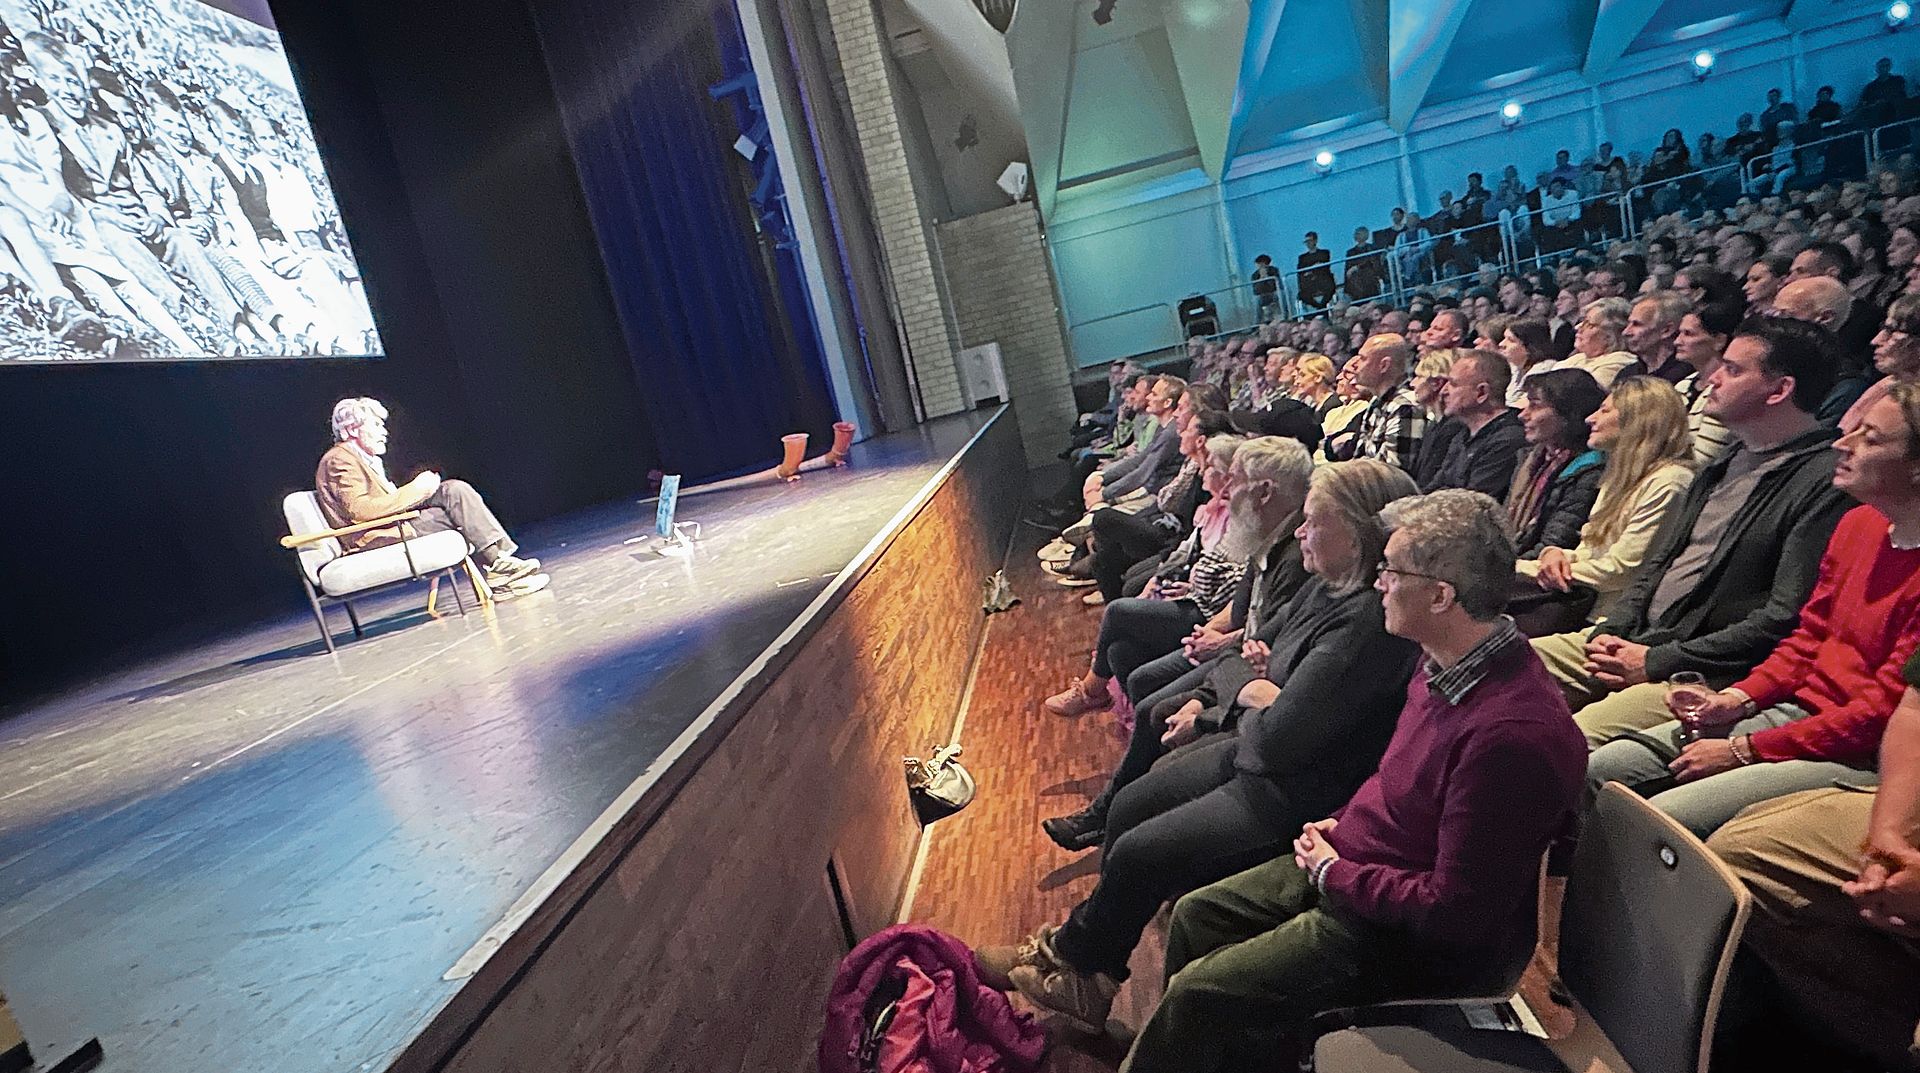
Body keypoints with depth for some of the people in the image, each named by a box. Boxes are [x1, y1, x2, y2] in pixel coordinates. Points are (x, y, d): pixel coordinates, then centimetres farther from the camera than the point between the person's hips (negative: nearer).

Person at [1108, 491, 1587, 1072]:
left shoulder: (1513, 732, -33)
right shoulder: (1446, 664, -4)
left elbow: (1455, 911, -28)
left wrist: (1336, 873, -16)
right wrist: (1343, 825, 2)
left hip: (1410, 937, -9)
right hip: (1346, 863, 9)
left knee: (1198, 993, -12)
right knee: (1195, 916, 13)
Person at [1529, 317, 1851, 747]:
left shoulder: (1825, 482, -11)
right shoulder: (1729, 458, 18)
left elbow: (1783, 621, -17)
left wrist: (1657, 662, -15)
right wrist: (1612, 630, 3)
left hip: (1708, 674, -8)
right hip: (1636, 640, 8)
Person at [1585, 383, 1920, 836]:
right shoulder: (1858, 523, 9)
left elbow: (1880, 712, -19)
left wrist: (1743, 750, -15)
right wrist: (1739, 696, 1)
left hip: (1857, 758, -8)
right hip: (1795, 711, 8)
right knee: (1591, 773, -2)